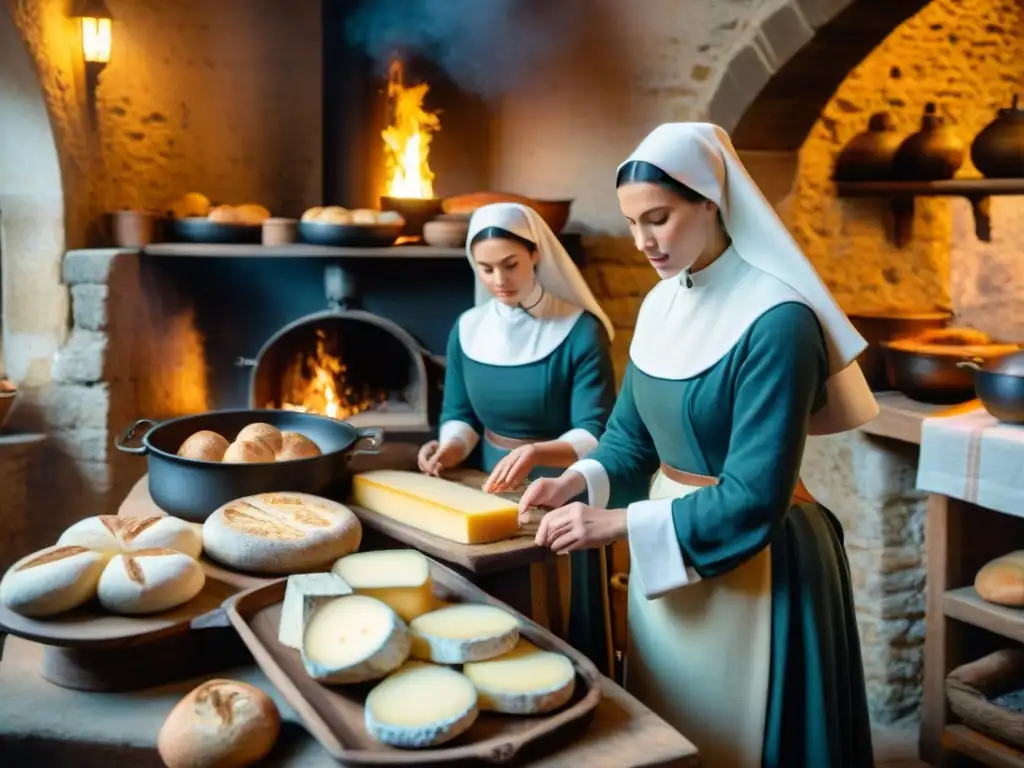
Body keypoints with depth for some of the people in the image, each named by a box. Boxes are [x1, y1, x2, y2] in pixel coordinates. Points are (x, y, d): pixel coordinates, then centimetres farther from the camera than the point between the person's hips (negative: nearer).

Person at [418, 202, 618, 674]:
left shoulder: (580, 330, -15)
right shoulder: (467, 329, 1)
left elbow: (595, 436, -19)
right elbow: (460, 414, 7)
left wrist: (536, 454, -37)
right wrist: (452, 447, -16)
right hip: (487, 492, 5)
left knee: (559, 625, 5)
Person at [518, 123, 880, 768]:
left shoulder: (777, 321, -22)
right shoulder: (660, 305, 2)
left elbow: (754, 499, -24)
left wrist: (618, 524, -24)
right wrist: (576, 483, -10)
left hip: (751, 563, -7)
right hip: (668, 549, 7)